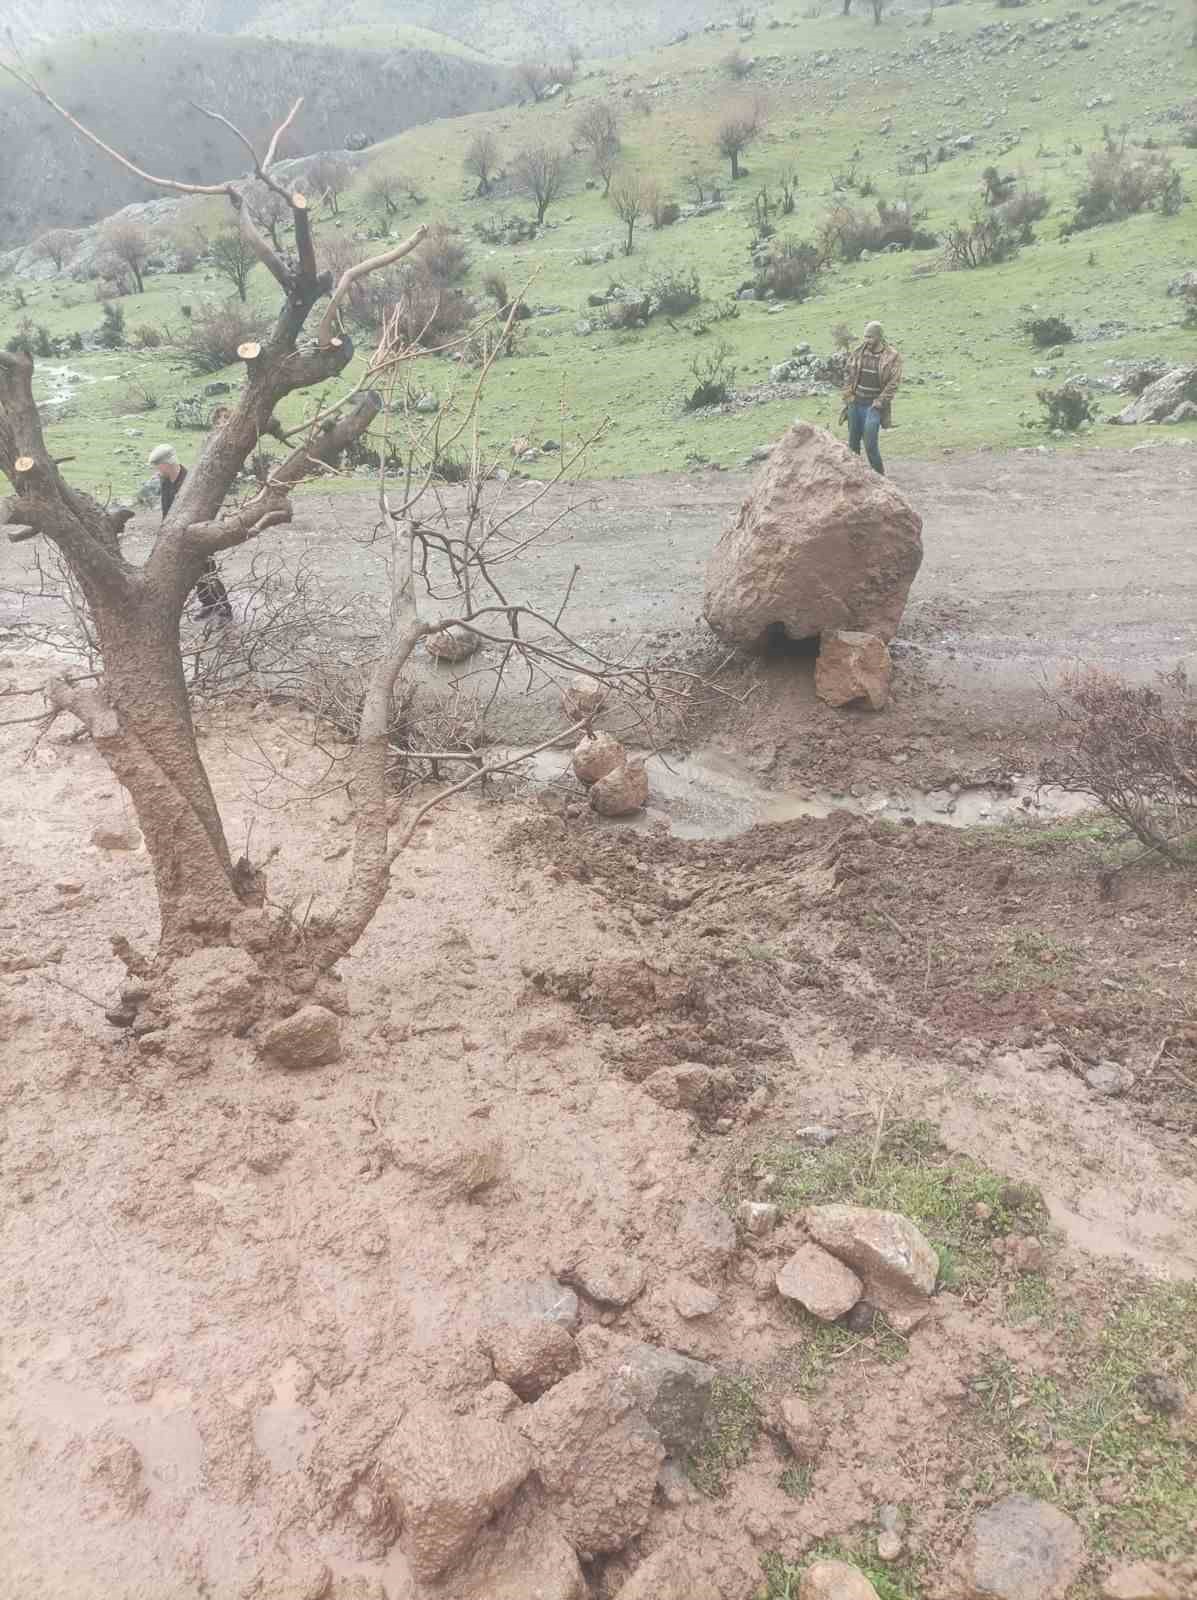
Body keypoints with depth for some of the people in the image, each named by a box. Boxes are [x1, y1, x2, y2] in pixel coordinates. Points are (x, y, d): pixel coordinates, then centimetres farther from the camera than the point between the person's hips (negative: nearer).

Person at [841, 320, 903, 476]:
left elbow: (893, 383, -9)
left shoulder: (892, 357, -7)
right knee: (853, 441, 11)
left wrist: (879, 403, -15)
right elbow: (848, 374, 11)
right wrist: (848, 397, 1)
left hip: (873, 406, -5)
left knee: (870, 444, -12)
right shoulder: (858, 352, 5)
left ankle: (879, 476, 3)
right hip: (855, 404, 5)